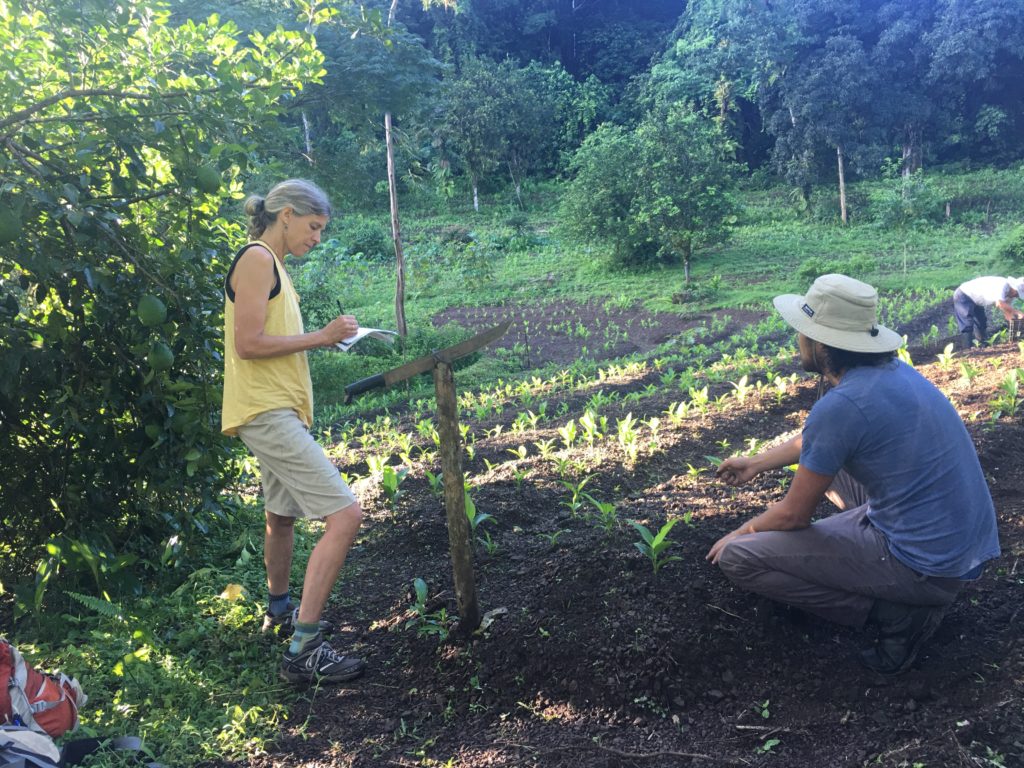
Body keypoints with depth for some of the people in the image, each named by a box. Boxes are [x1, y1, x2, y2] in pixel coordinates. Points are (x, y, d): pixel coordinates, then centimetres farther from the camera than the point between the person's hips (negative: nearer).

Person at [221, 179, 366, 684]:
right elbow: (248, 343, -20)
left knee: (282, 516, 25)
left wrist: (323, 337, 8)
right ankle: (303, 650, -13)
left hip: (276, 411, 11)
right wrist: (319, 337, -14)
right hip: (267, 414, -11)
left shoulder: (269, 263, 18)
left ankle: (279, 610, 46)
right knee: (344, 515, -16)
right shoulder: (256, 258, -13)